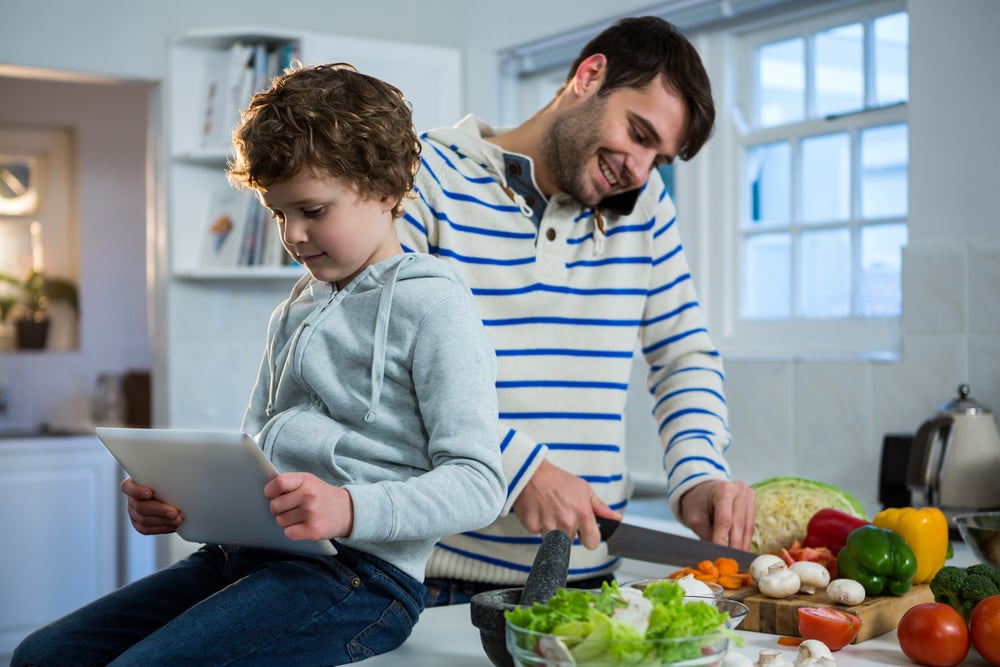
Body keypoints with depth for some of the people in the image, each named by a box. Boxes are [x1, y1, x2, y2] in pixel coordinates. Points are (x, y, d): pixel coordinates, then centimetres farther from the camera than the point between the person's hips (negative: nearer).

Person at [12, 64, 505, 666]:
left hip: (359, 575, -8)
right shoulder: (295, 312, 22)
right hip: (249, 557, 8)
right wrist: (180, 501, 4)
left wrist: (349, 509, -28)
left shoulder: (432, 305, -4)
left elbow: (477, 484, -12)